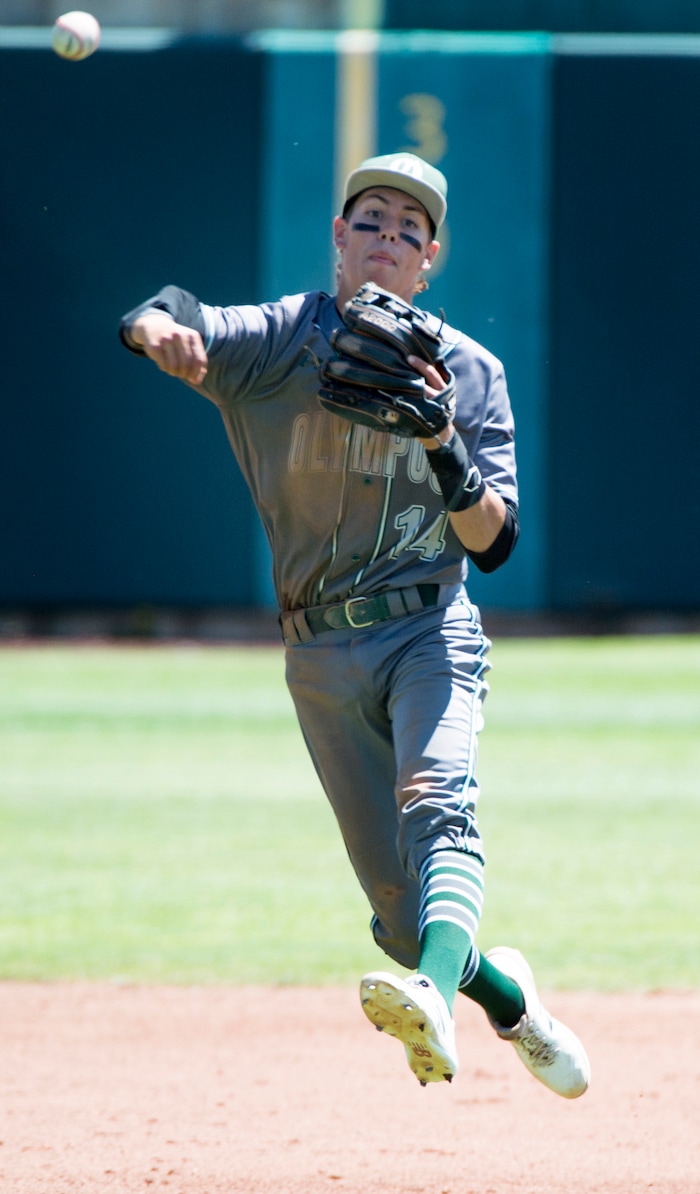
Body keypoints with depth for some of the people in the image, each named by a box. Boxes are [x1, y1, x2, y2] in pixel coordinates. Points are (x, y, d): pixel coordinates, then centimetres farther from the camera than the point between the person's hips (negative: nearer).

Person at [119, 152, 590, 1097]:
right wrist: (161, 330, -44)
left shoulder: (470, 371, 3)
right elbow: (154, 327, -19)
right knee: (397, 910, 4)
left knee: (438, 815, -30)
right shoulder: (278, 340, 1)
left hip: (430, 631, -1)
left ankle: (434, 1003, -54)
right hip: (322, 655, 1)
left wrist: (443, 445, -21)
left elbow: (492, 541, -4)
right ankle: (505, 992, 35)